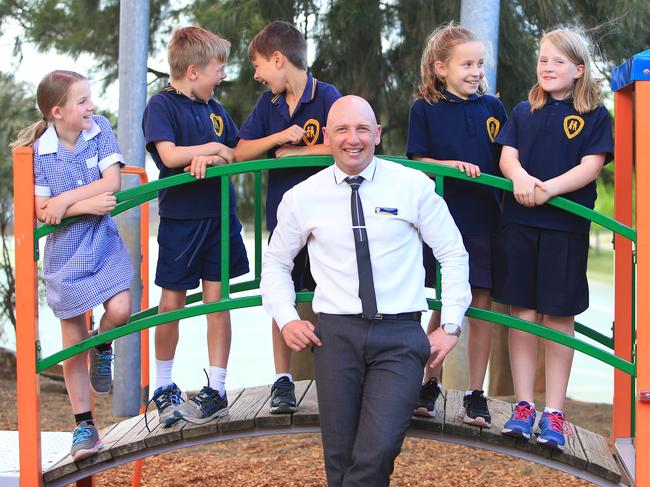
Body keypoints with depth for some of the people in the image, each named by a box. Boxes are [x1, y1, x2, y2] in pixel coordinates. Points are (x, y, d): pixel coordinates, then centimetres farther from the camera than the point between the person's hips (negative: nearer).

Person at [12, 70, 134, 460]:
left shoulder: (100, 129, -5)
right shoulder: (37, 151, -9)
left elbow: (112, 183, -13)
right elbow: (41, 211, -12)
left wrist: (66, 199, -20)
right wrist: (87, 205, -23)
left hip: (105, 245, 1)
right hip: (65, 254, -1)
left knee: (120, 310, -22)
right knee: (73, 343, 5)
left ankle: (103, 347, 15)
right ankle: (84, 424, 18)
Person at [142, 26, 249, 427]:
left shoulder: (215, 108, 11)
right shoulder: (162, 105, -8)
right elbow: (170, 155, -21)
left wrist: (212, 158, -12)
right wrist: (214, 147, -9)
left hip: (220, 216, 5)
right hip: (180, 218, -5)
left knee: (217, 299, 4)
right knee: (173, 303, 4)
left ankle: (217, 390, 10)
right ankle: (164, 388, 19)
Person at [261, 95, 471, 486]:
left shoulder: (414, 186, 1)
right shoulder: (302, 198, 5)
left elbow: (453, 255, 7)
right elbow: (276, 263, 19)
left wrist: (451, 326, 2)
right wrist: (286, 319, 4)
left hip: (400, 335, -1)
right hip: (335, 333, 2)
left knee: (378, 450, -19)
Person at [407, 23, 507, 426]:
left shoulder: (492, 107, 7)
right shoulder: (425, 110, 1)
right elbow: (417, 161, -2)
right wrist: (450, 164, -18)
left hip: (486, 222, 2)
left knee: (482, 305, 2)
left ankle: (476, 394, 12)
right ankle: (431, 385, 23)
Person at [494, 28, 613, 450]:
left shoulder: (595, 114, 3)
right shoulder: (524, 112, 13)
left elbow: (591, 166, -7)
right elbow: (507, 156, 5)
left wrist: (549, 188, -22)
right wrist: (520, 178, -18)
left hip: (566, 225, -3)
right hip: (519, 222, 3)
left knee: (559, 315, 2)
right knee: (522, 312, 5)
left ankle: (554, 412, 9)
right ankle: (523, 405, 13)